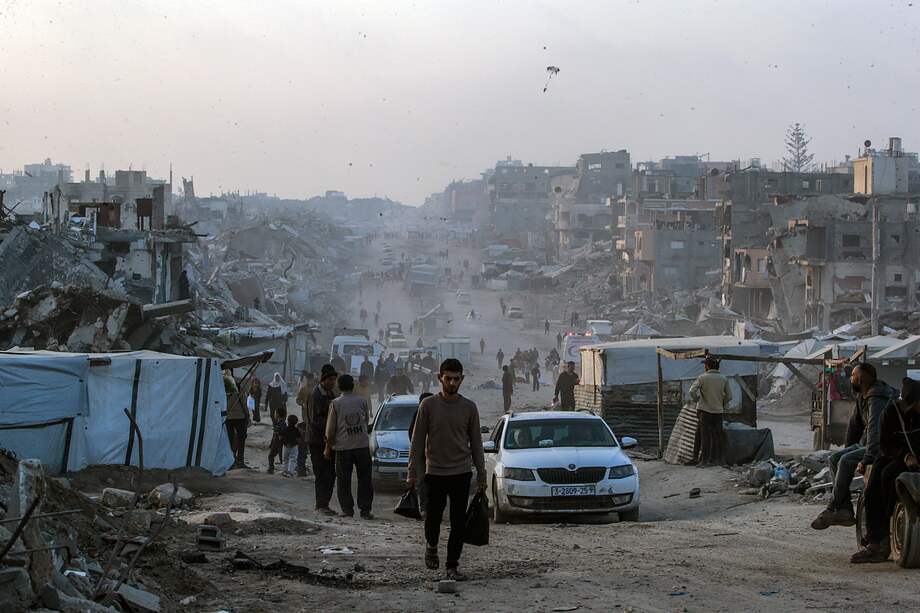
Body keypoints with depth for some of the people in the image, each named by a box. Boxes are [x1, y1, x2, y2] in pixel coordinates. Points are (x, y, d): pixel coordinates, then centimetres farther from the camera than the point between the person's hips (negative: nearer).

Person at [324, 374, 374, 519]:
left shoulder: (336, 404, -4)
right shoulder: (362, 401, 1)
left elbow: (330, 428, -2)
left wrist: (328, 447, 7)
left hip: (343, 447, -1)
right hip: (362, 445, 1)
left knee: (344, 480, 7)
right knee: (364, 478, 7)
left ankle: (347, 509, 5)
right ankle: (365, 509, 4)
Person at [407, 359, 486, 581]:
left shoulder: (469, 408, 4)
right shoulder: (428, 405, -1)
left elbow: (476, 443, 9)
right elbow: (417, 441, 2)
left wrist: (481, 475, 6)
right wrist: (412, 473, -2)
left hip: (461, 473, 1)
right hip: (435, 472, -1)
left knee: (458, 522, 0)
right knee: (433, 518, 4)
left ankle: (453, 565, 8)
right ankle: (431, 546, 34)